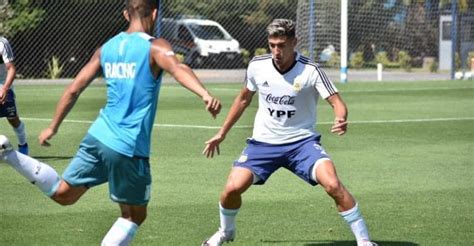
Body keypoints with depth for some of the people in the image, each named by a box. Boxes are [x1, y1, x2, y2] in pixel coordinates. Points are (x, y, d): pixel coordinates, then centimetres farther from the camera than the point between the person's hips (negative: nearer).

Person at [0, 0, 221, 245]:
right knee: (134, 216, 12)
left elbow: (73, 90, 12)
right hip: (129, 148, -6)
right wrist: (205, 94, -44)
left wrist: (53, 128, 21)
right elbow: (177, 69, -28)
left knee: (63, 193, 18)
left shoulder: (107, 48, 11)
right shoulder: (155, 47, -6)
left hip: (98, 135, 6)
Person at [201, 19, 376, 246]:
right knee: (233, 187, -12)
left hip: (301, 141, -3)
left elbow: (336, 102, -19)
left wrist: (341, 120, -43)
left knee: (332, 184, -25)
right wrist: (222, 133, 17)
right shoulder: (257, 66, -6)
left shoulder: (310, 71, -16)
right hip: (263, 142, 3)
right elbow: (243, 99, 12)